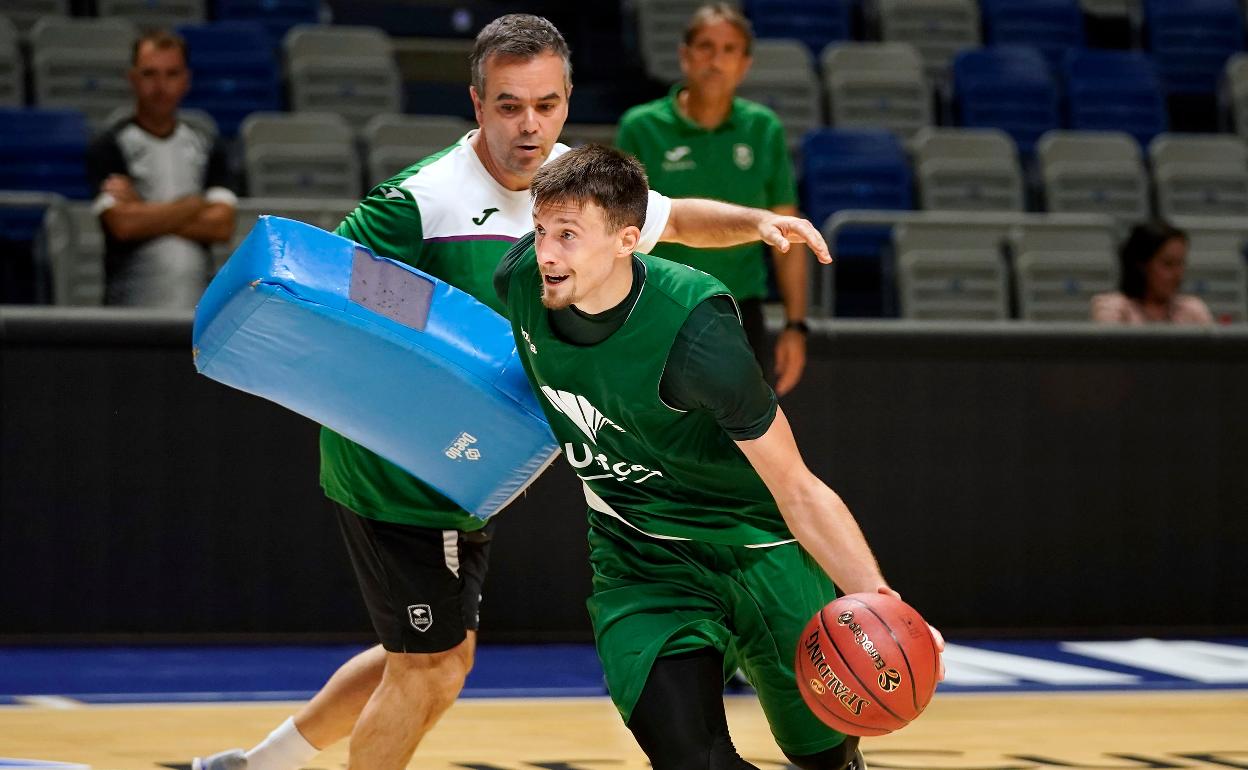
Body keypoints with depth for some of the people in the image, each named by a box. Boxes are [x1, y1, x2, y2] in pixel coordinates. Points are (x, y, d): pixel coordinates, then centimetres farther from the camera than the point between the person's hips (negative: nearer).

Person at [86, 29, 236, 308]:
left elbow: (222, 226, 1)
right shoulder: (108, 148, 1)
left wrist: (145, 213, -6)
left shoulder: (207, 146, 12)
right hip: (132, 304, -3)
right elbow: (123, 224, -12)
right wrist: (193, 205, -1)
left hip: (199, 303, 3)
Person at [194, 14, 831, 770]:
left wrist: (754, 221, 0)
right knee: (430, 666, -3)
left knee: (441, 655, 19)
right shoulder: (419, 199, -23)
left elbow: (670, 218, 18)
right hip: (397, 470, -8)